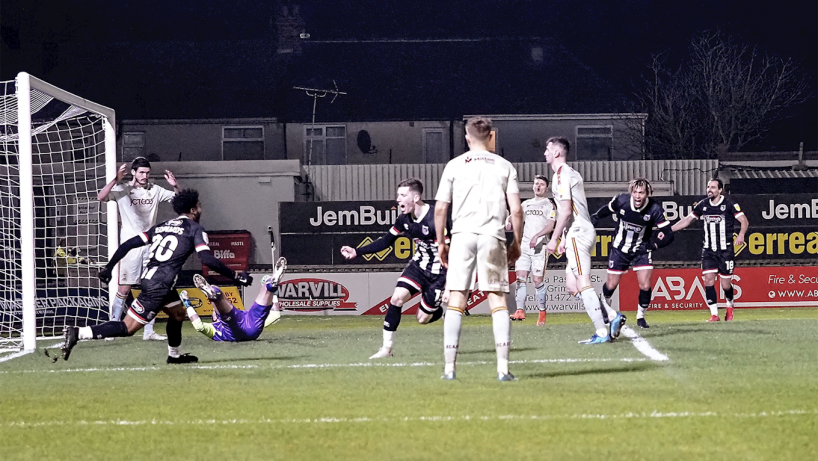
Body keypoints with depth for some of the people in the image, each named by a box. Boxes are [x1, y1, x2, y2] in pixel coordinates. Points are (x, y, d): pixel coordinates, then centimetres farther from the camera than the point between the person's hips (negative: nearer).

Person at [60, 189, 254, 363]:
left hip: (149, 277, 8)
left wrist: (108, 268, 20)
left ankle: (174, 355, 43)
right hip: (159, 286, -8)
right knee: (127, 328, -8)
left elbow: (127, 245, 15)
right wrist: (235, 276, -6)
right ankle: (77, 333, -18)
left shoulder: (161, 227, 20)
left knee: (178, 314, 29)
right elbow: (208, 260, -12)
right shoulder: (195, 229, 0)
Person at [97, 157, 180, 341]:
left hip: (150, 244, 4)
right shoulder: (122, 190, -3)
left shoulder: (155, 190, 8)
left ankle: (148, 331, 7)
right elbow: (101, 197, -18)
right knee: (124, 288, -5)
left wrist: (175, 186, -10)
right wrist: (116, 180, -30)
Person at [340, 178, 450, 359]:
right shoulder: (405, 219, -1)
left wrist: (449, 287, -27)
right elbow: (385, 242, 11)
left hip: (438, 272, -6)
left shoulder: (435, 220, -25)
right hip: (419, 264, 6)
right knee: (397, 297, -14)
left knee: (424, 318, -3)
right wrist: (356, 252, 3)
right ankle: (386, 349, -8)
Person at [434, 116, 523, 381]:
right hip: (493, 236, 0)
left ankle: (449, 367, 1)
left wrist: (441, 243, 13)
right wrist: (517, 243, 12)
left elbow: (440, 209, 4)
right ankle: (503, 367, -5)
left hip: (462, 236, 0)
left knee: (456, 302, 3)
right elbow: (516, 210, 2)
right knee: (498, 301, 2)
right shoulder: (504, 166, 9)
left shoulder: (454, 166, 7)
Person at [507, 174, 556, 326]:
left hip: (540, 246, -5)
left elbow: (550, 226, -5)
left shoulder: (549, 204, 4)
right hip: (524, 245, 5)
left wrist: (537, 236, -19)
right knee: (521, 278, -7)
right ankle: (520, 311, -10)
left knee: (537, 280, -8)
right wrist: (509, 221, 0)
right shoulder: (526, 204, 20)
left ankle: (542, 312, 3)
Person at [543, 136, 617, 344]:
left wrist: (554, 239, -14)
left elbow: (566, 211, -17)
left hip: (577, 233, -10)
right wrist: (564, 239, 23)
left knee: (583, 284, -11)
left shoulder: (561, 175, -10)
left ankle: (601, 332, -14)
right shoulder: (571, 173, 21)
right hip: (583, 232, 10)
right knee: (572, 285, 9)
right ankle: (611, 317, 3)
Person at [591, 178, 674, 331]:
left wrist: (652, 245, -23)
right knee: (611, 285, 7)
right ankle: (605, 303, 42)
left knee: (645, 286, -13)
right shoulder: (620, 201, -20)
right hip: (620, 248, 1)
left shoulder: (655, 210, -22)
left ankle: (640, 316, 12)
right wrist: (591, 221, 6)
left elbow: (668, 234, -17)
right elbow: (604, 212, 2)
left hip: (641, 250, -1)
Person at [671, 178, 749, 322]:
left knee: (726, 284, 0)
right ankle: (714, 314, -6)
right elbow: (687, 220, 13)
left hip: (725, 250, -3)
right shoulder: (702, 205, 6)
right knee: (709, 280, -11)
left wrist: (741, 234, -31)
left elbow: (744, 221, -10)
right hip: (708, 250, 3)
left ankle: (729, 306, 32)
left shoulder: (729, 204, -6)